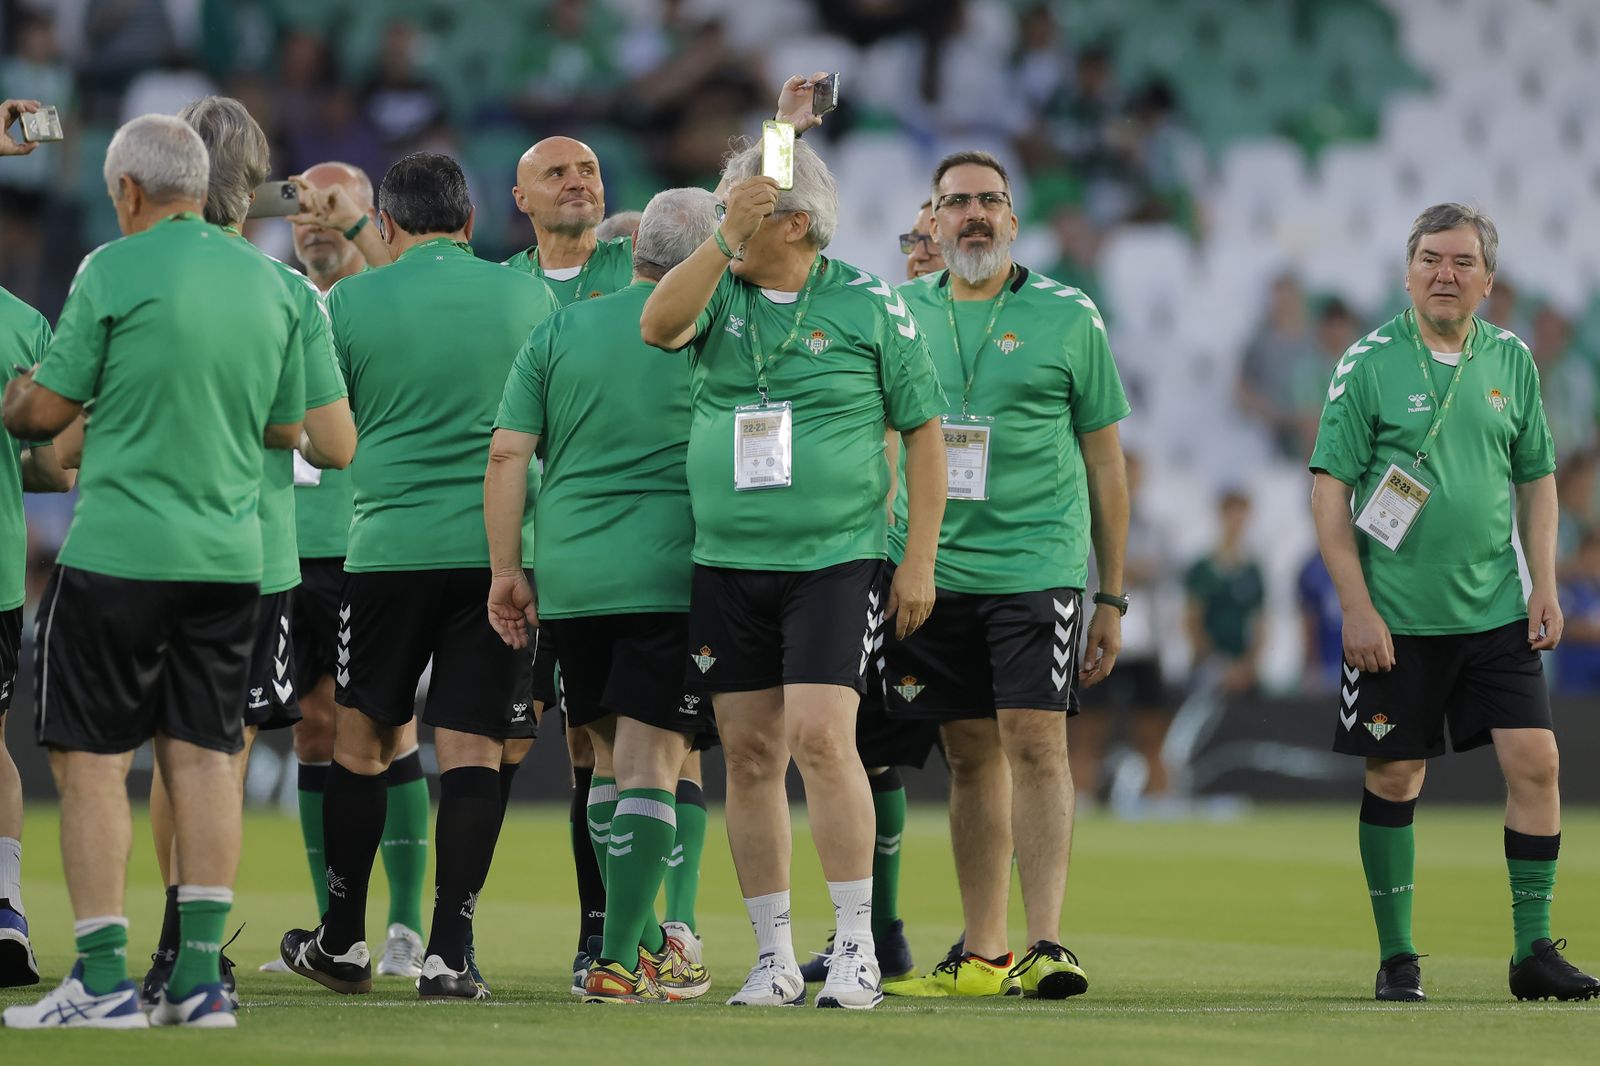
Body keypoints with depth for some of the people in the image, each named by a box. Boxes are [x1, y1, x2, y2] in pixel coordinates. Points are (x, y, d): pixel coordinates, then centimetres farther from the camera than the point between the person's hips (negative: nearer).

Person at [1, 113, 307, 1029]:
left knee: (92, 763, 0)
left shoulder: (115, 271, -8)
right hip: (230, 557, 5)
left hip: (117, 554, -5)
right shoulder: (270, 283, 9)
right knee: (206, 760, 6)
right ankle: (201, 977, 3)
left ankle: (104, 980, -4)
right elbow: (288, 429, 17)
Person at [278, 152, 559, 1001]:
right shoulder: (528, 297, 4)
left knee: (360, 739, 12)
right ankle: (448, 954, -5)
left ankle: (343, 943, 20)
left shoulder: (349, 304, -1)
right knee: (473, 748, 0)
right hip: (501, 547, 1)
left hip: (390, 542, -1)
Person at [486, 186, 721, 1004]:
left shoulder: (560, 332, 7)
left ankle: (645, 941, 25)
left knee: (609, 757, 16)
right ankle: (620, 960, -11)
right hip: (671, 580, -3)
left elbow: (507, 453, 3)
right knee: (649, 765, -3)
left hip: (569, 578, 3)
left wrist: (506, 569, 7)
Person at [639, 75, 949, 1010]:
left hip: (836, 560, -4)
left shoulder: (869, 305, -1)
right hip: (728, 564, 4)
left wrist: (921, 561, -2)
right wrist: (724, 239, -23)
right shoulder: (721, 292, 7)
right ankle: (775, 957, 11)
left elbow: (923, 430, 3)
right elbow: (658, 325, -14)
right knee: (750, 754, 4)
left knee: (820, 737, -16)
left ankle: (858, 949, -9)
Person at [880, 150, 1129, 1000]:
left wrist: (1112, 596, 4)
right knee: (969, 757, 6)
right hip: (932, 568, 3)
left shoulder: (1067, 318, 3)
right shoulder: (903, 315, 10)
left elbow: (1105, 462, 6)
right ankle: (980, 955, 10)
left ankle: (1045, 944, -16)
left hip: (1036, 568, -3)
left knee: (1036, 744, -13)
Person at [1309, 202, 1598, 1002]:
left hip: (1497, 610, 3)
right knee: (1395, 776, 3)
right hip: (1398, 618, -3)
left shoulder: (1511, 361, 7)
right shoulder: (1369, 363, -5)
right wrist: (1357, 606, -11)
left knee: (1534, 760, -6)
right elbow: (1330, 489, -5)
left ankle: (1533, 950, 2)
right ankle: (1396, 958, 13)